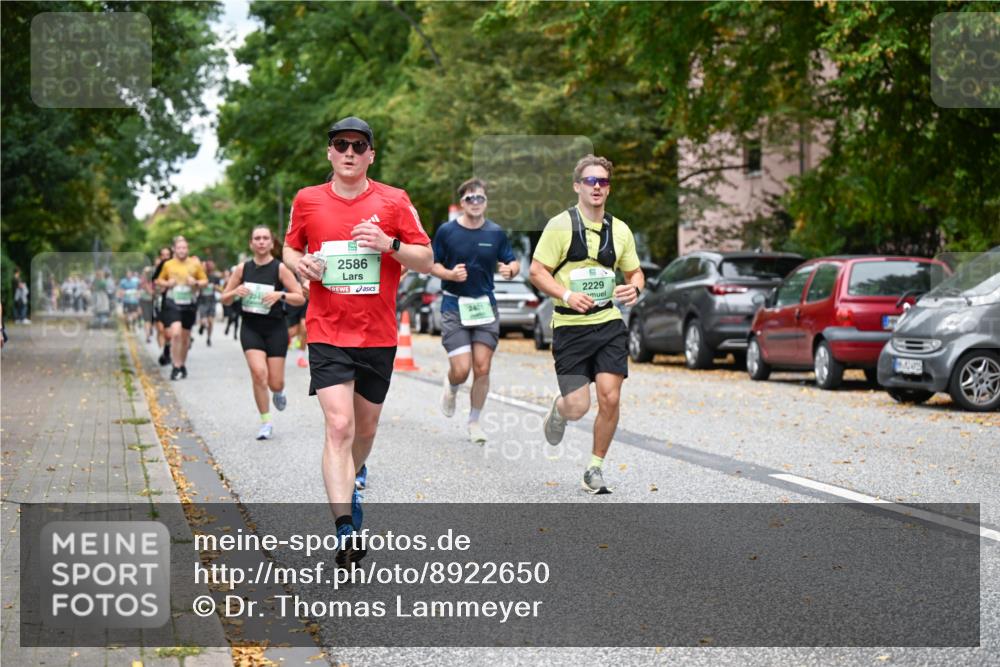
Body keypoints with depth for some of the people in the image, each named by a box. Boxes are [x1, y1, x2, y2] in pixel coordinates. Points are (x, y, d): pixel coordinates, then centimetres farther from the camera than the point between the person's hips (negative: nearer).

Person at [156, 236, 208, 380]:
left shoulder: (195, 264, 2)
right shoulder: (167, 265, 1)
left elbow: (205, 280, 9)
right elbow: (159, 280, 13)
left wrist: (196, 283, -11)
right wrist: (167, 283, -8)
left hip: (188, 304, 2)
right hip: (172, 303, -2)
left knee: (185, 337, 11)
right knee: (175, 333, -19)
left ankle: (182, 365, 30)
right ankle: (176, 367, -13)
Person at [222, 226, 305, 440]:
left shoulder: (280, 268, -5)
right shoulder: (243, 268, 3)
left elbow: (300, 298, -6)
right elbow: (225, 298, 11)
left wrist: (280, 295, -23)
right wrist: (236, 292, -11)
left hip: (275, 328, -1)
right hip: (251, 328, 1)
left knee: (275, 382, -2)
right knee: (259, 373, -17)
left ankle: (278, 392, 39)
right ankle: (266, 423, -2)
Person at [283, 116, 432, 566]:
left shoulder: (394, 201, 0)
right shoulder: (307, 200, 3)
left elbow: (426, 260, 1)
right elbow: (290, 248, 17)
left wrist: (390, 245, -18)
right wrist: (300, 264, -6)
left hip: (378, 334, 2)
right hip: (327, 331, -1)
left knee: (365, 427, 14)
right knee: (339, 426, -15)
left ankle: (348, 486, 45)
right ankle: (346, 532, -18)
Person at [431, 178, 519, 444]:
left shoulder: (496, 233, 4)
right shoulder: (446, 231, -2)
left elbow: (513, 262, 10)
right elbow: (432, 264, 4)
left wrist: (510, 269, -13)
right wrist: (450, 274, -15)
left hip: (485, 305, 2)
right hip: (454, 305, -2)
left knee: (482, 368, -2)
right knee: (461, 370, -9)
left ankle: (474, 422, 17)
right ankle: (451, 387, 29)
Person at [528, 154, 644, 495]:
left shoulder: (620, 230, 9)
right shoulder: (560, 225, -5)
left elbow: (634, 271, 20)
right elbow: (537, 271, -5)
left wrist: (634, 288, -3)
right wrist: (567, 296, -20)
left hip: (609, 325, 3)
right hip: (570, 327, -3)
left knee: (610, 399, -8)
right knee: (577, 407, -8)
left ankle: (595, 469, 12)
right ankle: (557, 410, 32)